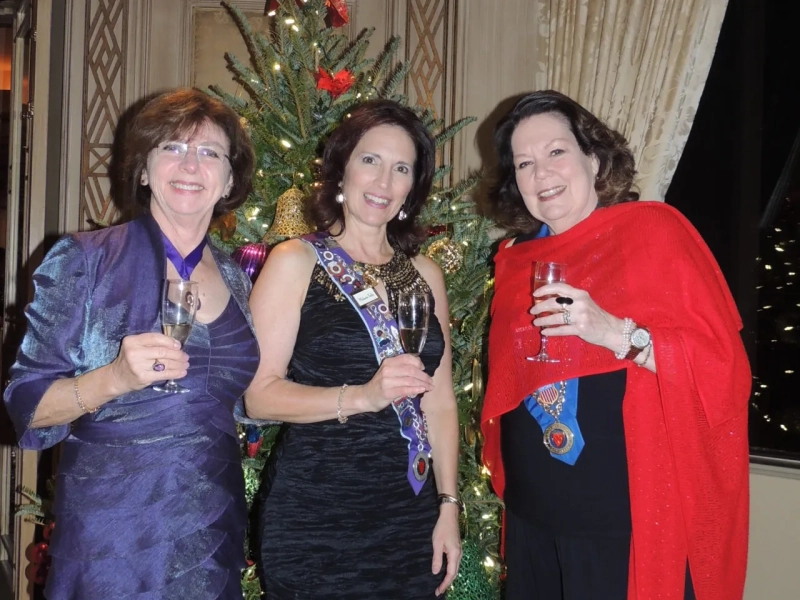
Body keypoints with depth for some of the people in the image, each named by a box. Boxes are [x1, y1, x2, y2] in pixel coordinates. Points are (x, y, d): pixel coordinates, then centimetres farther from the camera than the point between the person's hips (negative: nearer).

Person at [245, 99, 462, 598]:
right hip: (315, 518, -4)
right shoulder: (296, 262, -4)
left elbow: (440, 400, 10)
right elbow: (258, 394, -11)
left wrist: (449, 506, 6)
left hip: (412, 515, 4)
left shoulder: (425, 275, 9)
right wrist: (361, 397, -22)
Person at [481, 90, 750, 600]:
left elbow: (722, 366, -13)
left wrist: (619, 334, -25)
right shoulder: (515, 259, 8)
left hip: (628, 518, -5)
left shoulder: (652, 230, -7)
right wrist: (505, 478, 14)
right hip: (532, 514, 5)